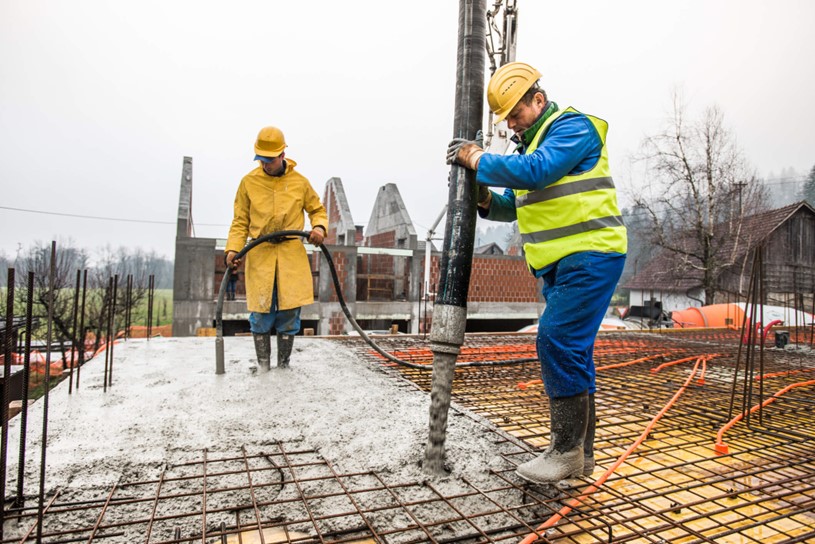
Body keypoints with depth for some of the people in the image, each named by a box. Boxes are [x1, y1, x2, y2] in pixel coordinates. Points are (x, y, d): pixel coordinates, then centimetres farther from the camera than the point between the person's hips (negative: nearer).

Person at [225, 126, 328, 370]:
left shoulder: (299, 182, 6)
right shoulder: (248, 182, 5)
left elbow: (317, 210, 17)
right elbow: (240, 222, 8)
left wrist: (319, 227, -5)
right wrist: (233, 249, -6)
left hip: (292, 255, 0)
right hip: (259, 255, 0)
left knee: (289, 312, 2)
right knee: (261, 314, 0)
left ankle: (283, 365, 17)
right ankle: (263, 368, 14)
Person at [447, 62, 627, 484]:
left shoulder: (573, 126, -7)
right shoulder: (532, 144, 20)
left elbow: (536, 171, -25)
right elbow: (516, 206, 21)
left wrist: (478, 160, -14)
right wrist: (486, 199, 1)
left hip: (590, 255, -9)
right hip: (560, 264, 10)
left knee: (557, 342, -16)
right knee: (571, 352, 11)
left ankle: (567, 450, -2)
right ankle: (580, 452, 22)